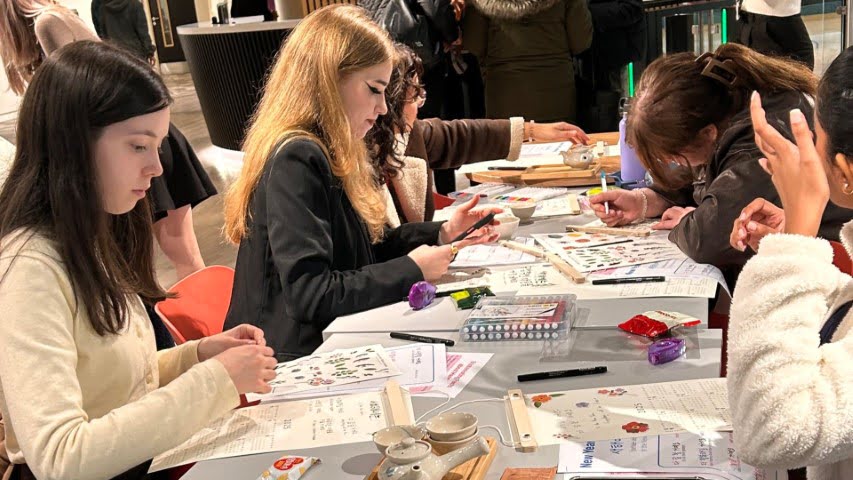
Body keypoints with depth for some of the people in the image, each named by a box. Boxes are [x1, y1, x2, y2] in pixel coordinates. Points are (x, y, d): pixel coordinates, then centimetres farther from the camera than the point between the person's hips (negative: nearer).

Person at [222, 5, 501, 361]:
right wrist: (412, 270, -17)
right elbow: (309, 294, -27)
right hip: (297, 358, -9)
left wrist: (440, 234, 6)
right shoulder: (295, 159, -21)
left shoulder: (327, 153, 10)